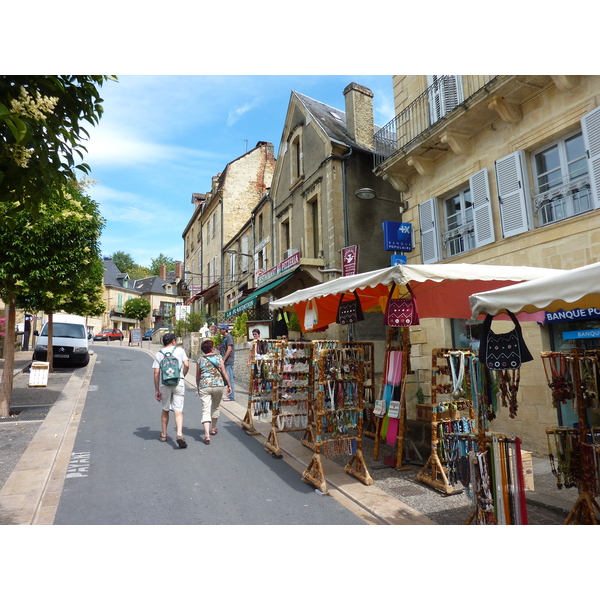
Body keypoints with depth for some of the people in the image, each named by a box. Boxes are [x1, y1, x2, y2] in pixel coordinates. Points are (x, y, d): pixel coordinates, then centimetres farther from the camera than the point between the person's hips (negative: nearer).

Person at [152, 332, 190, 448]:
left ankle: (163, 435, 28)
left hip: (165, 384, 2)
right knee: (178, 411, -1)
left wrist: (157, 390, 6)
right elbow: (186, 365, -4)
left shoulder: (159, 353, 9)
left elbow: (156, 373, 3)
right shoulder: (180, 350, 7)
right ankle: (179, 434, -19)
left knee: (165, 410, 18)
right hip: (178, 383, -1)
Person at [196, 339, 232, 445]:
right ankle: (213, 429, 36)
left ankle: (207, 435, -15)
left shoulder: (200, 359, 5)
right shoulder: (218, 357, 2)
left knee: (206, 410, -2)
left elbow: (197, 376, 9)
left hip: (204, 386, -1)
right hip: (218, 385, 1)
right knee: (215, 407, 21)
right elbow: (224, 373, -1)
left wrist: (198, 388, 21)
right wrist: (229, 385, 5)